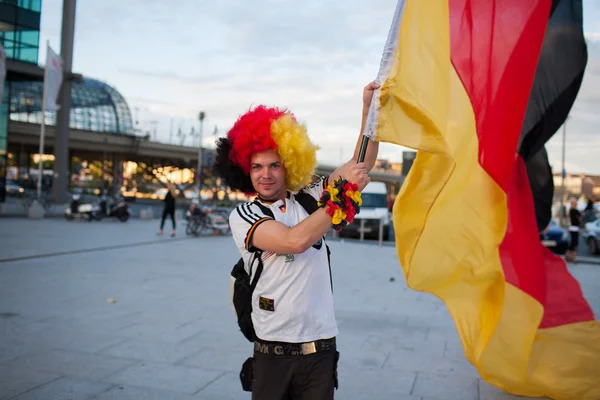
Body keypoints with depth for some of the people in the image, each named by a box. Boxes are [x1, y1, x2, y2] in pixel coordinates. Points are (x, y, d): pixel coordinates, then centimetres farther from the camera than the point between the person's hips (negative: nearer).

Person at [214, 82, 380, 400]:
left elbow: (361, 165, 5)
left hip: (320, 349, 2)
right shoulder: (242, 216, -3)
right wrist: (345, 191, -15)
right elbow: (295, 240, -19)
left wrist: (369, 109, -5)